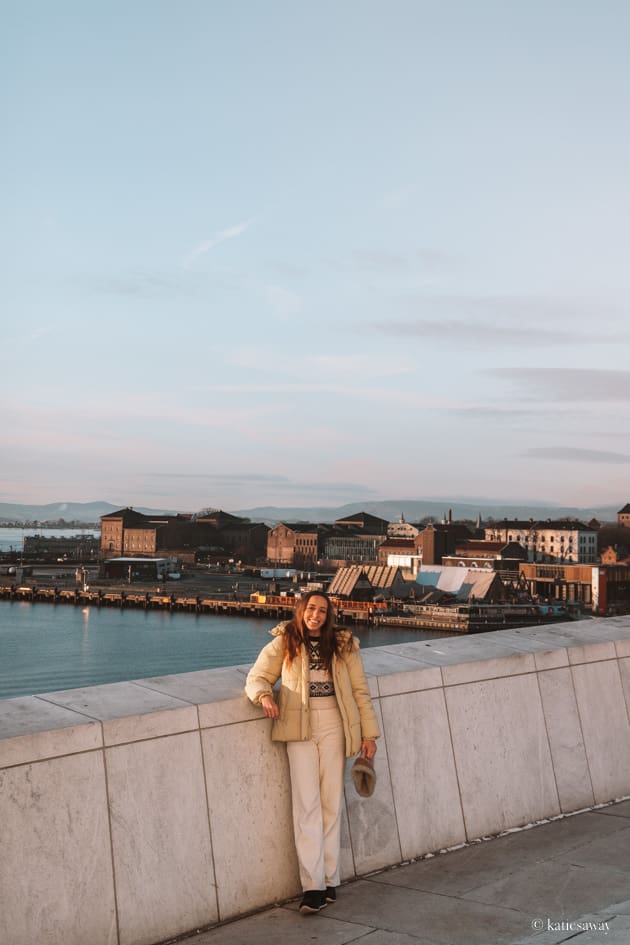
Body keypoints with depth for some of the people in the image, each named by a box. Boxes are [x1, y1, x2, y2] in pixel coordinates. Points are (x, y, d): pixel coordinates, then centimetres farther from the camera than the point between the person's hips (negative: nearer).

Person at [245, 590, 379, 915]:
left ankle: (329, 880, 10)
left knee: (331, 803, 2)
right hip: (299, 729, -1)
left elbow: (359, 690, 9)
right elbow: (257, 677, 7)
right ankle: (313, 886, -6)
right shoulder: (283, 644, 5)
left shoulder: (343, 645, 8)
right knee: (306, 805, -6)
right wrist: (265, 696, -17)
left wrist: (369, 733, 5)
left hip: (333, 727, 1)